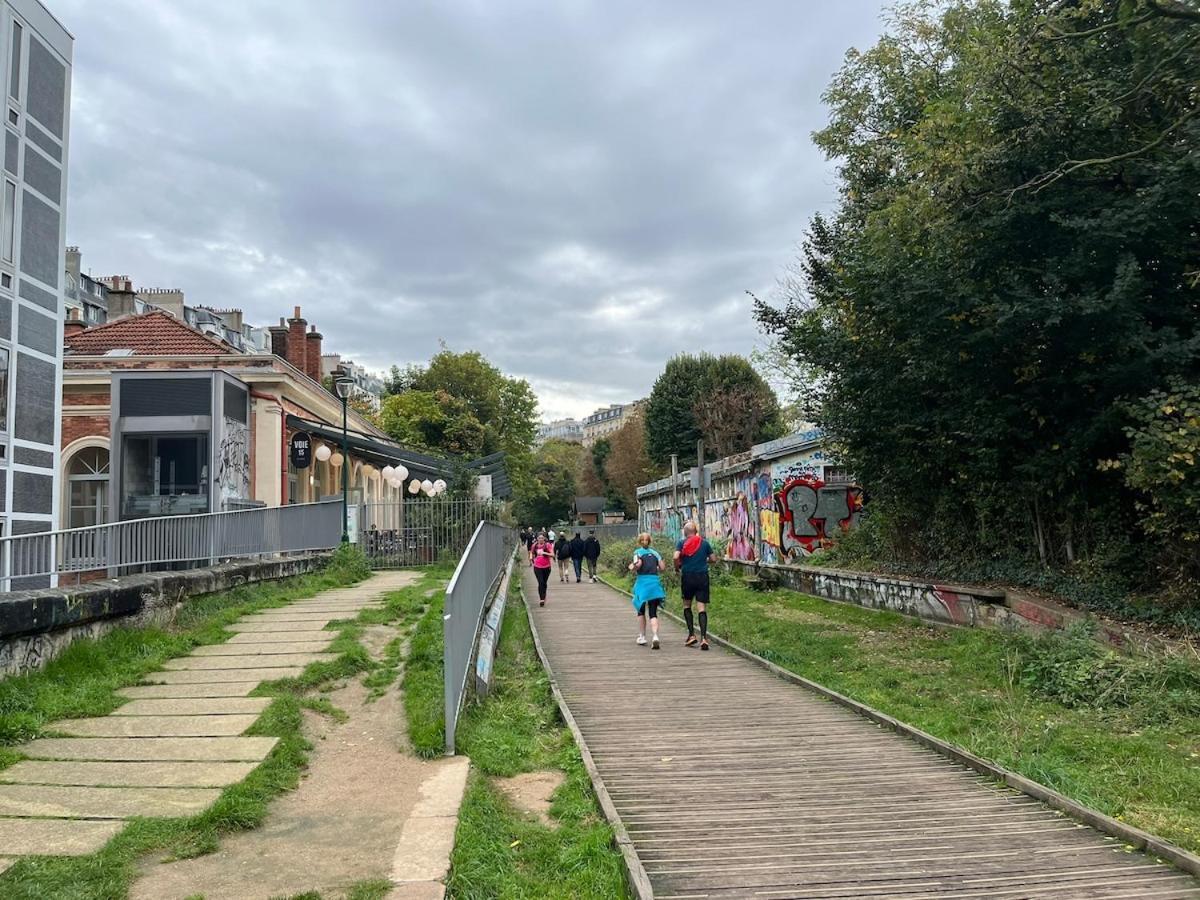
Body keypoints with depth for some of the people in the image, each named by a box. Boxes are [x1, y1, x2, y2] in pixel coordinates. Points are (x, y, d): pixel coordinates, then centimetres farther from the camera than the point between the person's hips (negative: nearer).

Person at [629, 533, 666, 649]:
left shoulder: (638, 552, 2)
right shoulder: (655, 552, 13)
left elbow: (638, 564, -16)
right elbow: (662, 567, 7)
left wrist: (632, 568, 4)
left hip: (642, 582, -2)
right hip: (655, 583, 2)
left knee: (641, 611, 16)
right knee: (653, 613, 0)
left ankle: (641, 637, 17)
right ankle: (655, 636, -20)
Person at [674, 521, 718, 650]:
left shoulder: (681, 543, 0)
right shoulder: (704, 543, 6)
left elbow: (676, 557, -15)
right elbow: (713, 559, 8)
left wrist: (677, 567, 4)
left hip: (687, 577, -1)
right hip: (702, 577, 1)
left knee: (687, 606, 17)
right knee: (702, 608, -2)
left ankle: (691, 634, 9)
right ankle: (703, 637, -14)